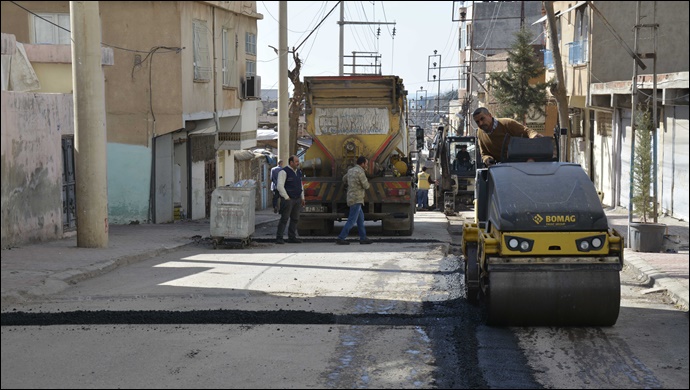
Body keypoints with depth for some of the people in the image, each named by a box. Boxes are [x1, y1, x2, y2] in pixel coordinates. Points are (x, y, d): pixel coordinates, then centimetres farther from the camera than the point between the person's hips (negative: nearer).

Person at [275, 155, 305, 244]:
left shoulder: (299, 172, 15)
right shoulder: (284, 172, -10)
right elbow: (280, 186, -16)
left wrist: (302, 198, 18)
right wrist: (286, 198, -15)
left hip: (297, 200, 7)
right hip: (288, 200, -7)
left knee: (295, 219, 8)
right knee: (284, 219, -8)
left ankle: (292, 237, 15)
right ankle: (279, 238, -4)